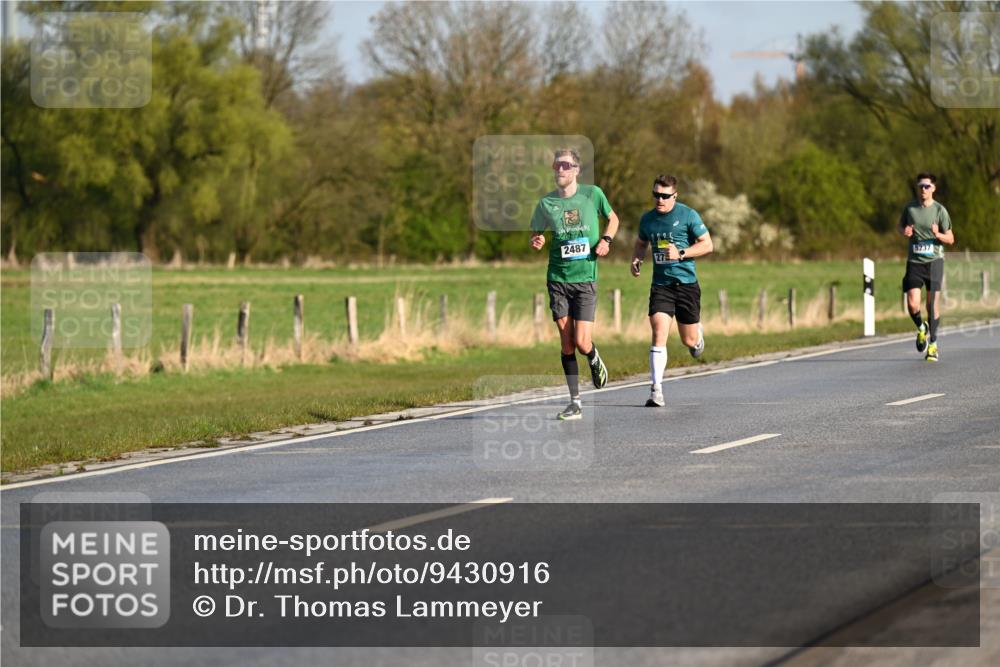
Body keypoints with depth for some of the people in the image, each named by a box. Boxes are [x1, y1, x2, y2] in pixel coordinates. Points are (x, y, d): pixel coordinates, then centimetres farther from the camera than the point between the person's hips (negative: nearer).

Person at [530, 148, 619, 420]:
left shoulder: (593, 194, 0)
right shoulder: (546, 203, 2)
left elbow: (613, 218, 16)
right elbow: (536, 234, 13)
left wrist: (606, 239, -3)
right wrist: (536, 242, -11)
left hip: (585, 278, -2)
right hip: (557, 279, 2)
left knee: (581, 342, -11)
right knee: (566, 343, 0)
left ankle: (594, 360, 27)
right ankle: (575, 403, 6)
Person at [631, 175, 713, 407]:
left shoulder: (688, 215, -5)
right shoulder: (647, 219, 7)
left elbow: (707, 244, -4)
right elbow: (641, 243, 25)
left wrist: (681, 253, -17)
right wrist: (636, 259, 4)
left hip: (686, 283, -2)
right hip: (660, 284, 2)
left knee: (689, 341, 8)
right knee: (659, 334, -17)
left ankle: (698, 332, 47)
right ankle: (656, 390, -18)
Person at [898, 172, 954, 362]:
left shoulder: (940, 210, -2)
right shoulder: (910, 208, 3)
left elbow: (950, 239, 1)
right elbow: (900, 225, 21)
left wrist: (938, 235, -20)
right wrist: (904, 232, -3)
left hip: (934, 261, -1)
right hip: (914, 261, 1)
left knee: (932, 304, 0)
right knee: (912, 304, -11)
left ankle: (933, 343, 15)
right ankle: (921, 328, 22)